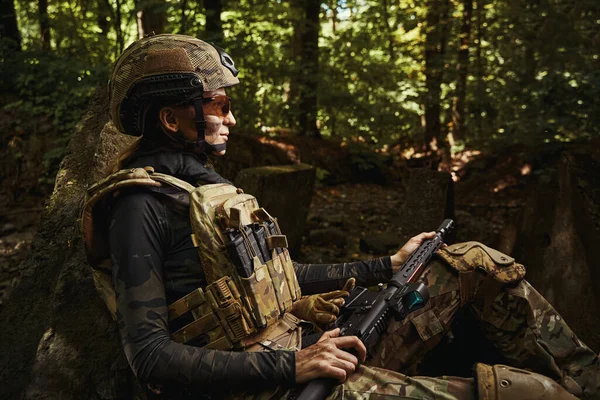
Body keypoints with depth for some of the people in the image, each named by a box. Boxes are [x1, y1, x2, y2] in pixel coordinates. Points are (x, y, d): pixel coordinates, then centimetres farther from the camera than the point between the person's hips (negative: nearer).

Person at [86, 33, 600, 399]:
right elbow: (150, 354, -16)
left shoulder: (202, 181, 16)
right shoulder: (142, 205, -10)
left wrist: (388, 267, 17)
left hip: (300, 351, 9)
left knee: (472, 263, 4)